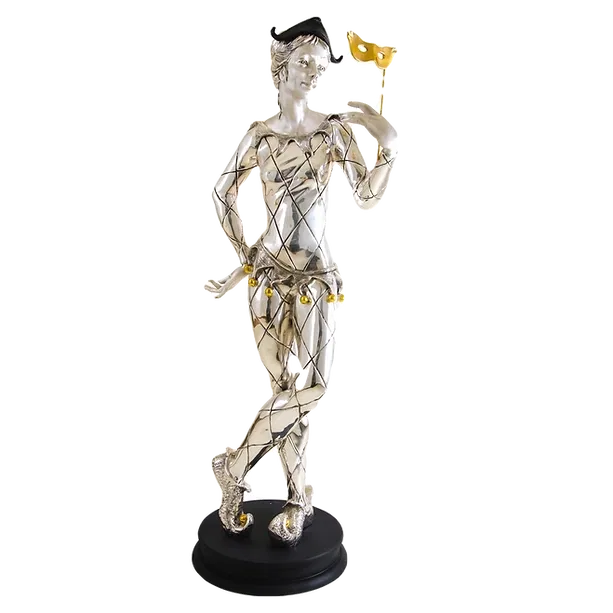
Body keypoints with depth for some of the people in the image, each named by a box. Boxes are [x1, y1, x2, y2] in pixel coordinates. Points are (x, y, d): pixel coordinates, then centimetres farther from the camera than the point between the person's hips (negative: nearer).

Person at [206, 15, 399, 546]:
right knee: (294, 388, -4)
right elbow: (224, 193, 13)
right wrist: (243, 251, 7)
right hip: (268, 271, -1)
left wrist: (388, 148, -17)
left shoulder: (336, 129, 4)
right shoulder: (260, 134, 4)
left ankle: (235, 465, 13)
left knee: (305, 386, -6)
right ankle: (300, 500, 12)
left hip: (316, 273, 1)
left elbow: (366, 197, -1)